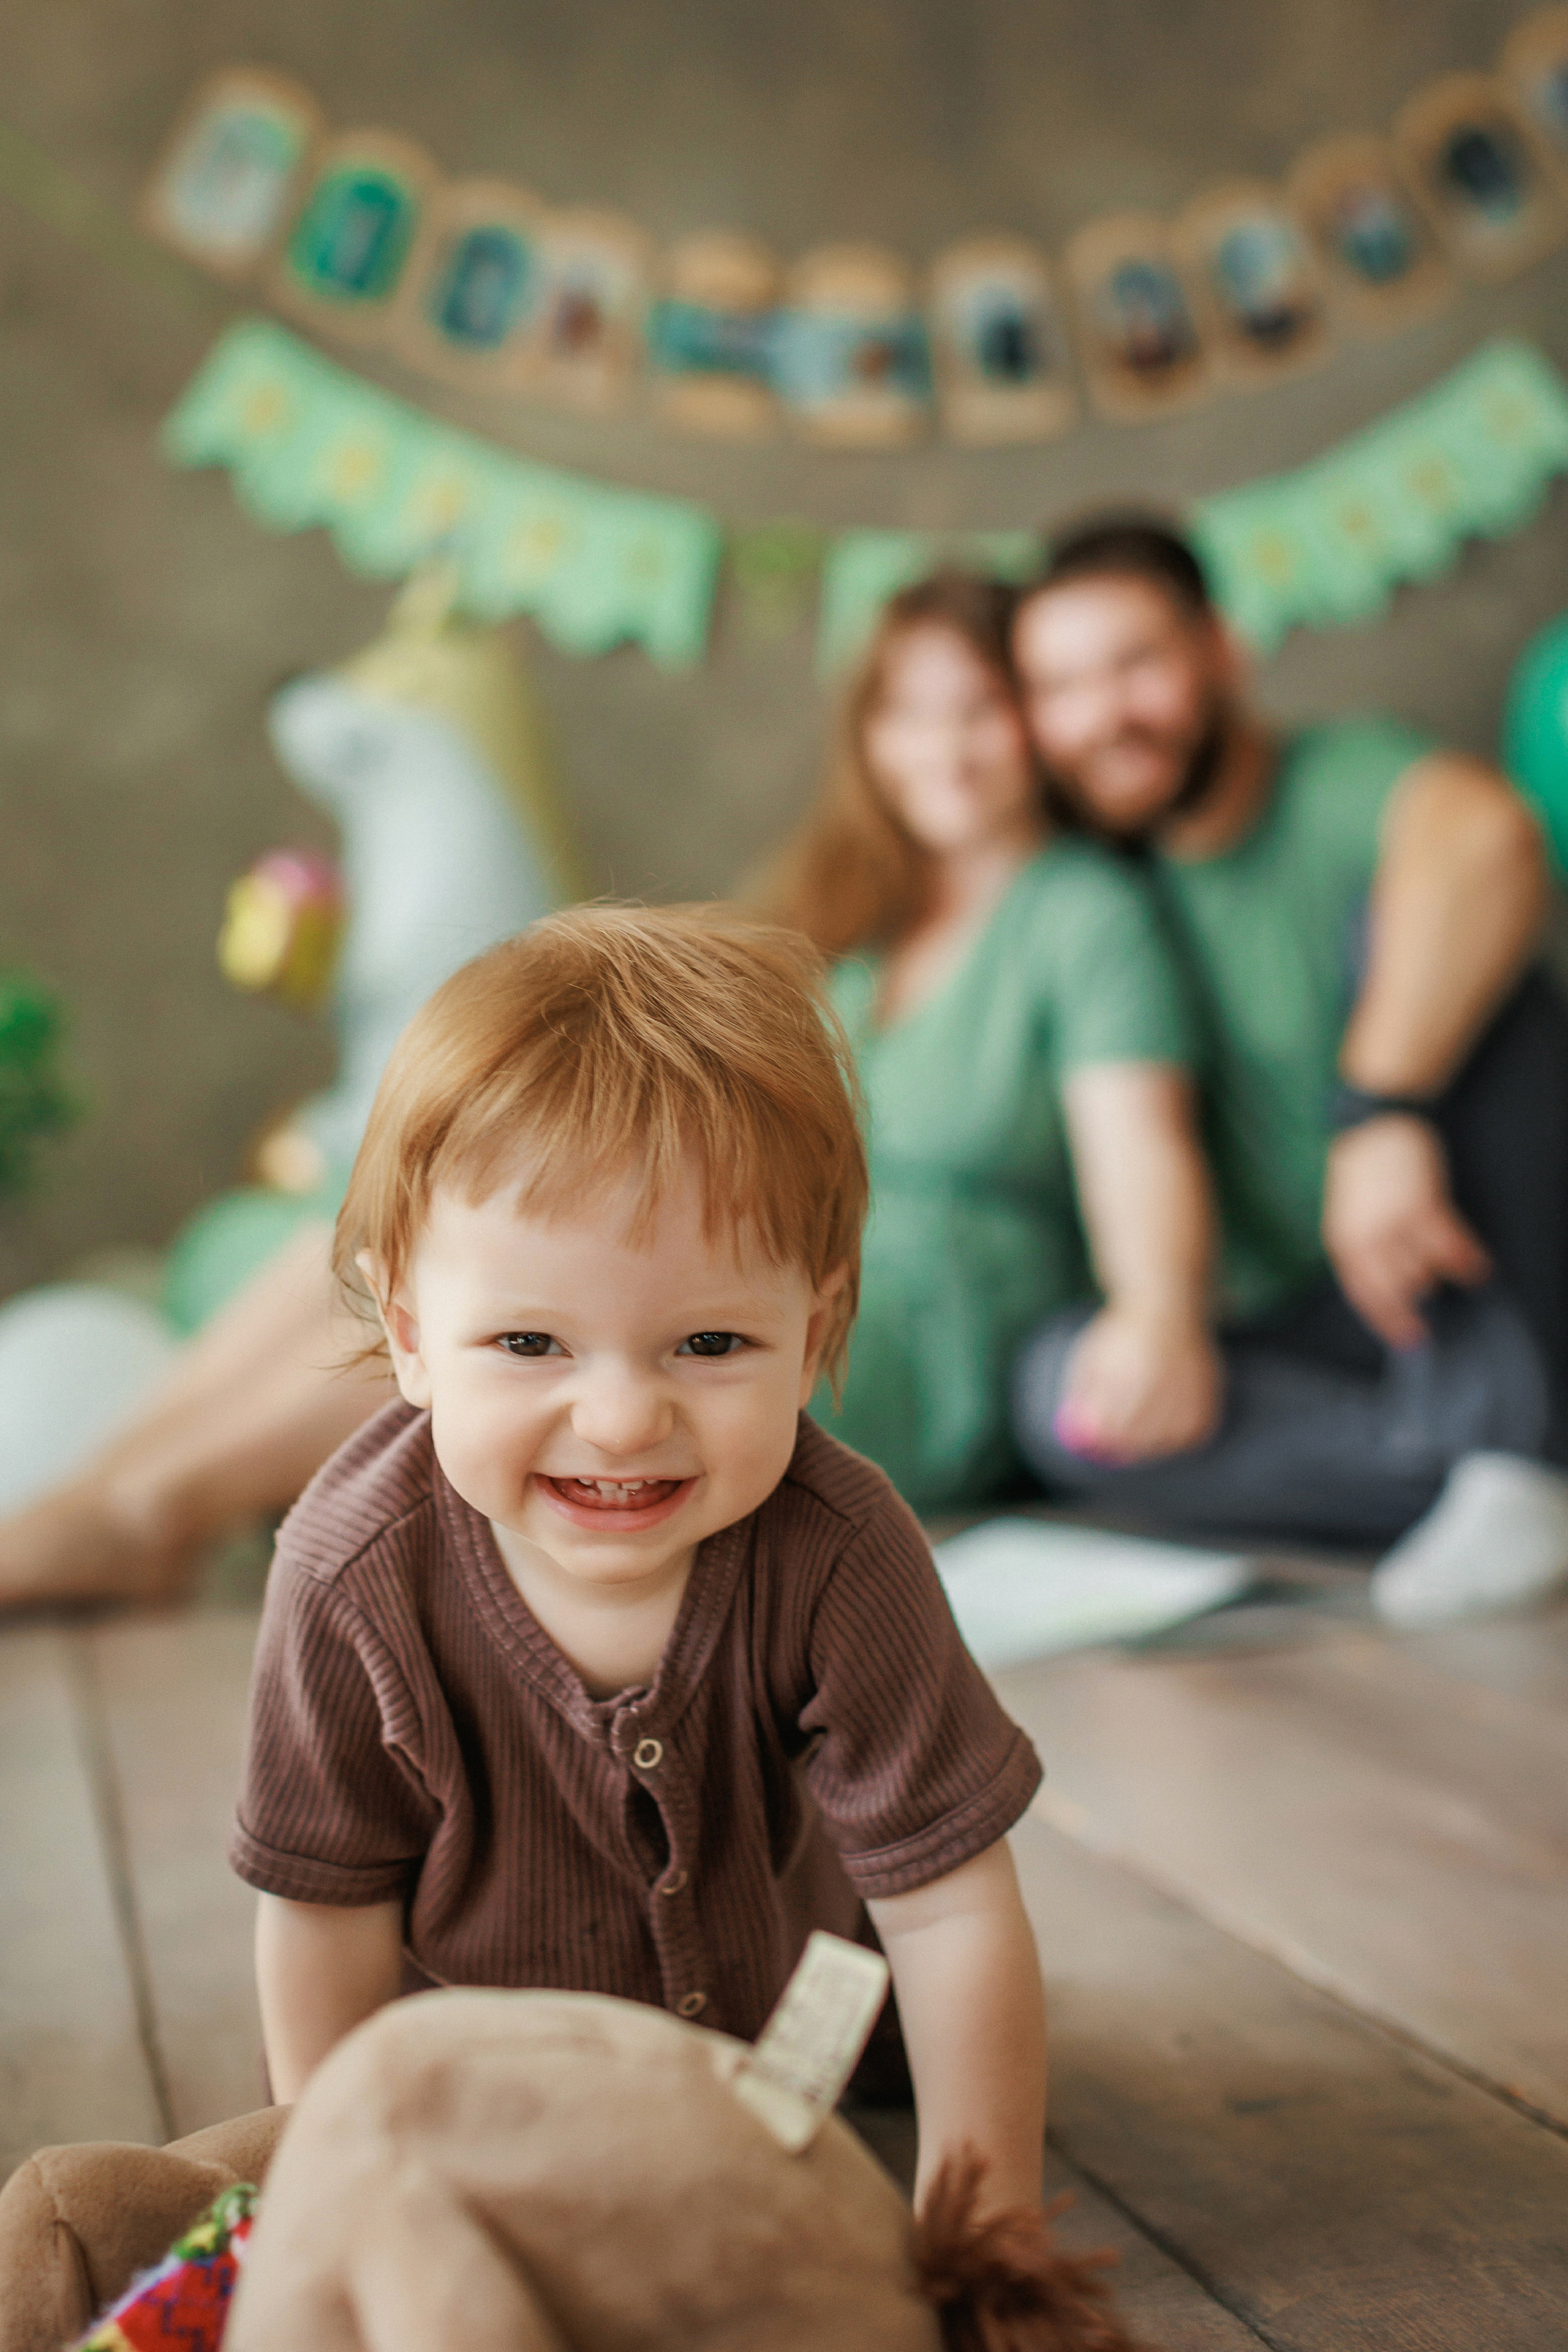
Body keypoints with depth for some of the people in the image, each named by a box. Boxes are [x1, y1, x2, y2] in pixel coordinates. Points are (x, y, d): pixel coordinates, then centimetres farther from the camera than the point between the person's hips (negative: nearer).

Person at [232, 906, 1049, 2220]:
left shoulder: (835, 1557, -39)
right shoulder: (355, 1578, -36)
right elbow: (331, 1914, -20)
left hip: (779, 1976, 1)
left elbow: (950, 1914, -30)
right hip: (468, 2004, 0)